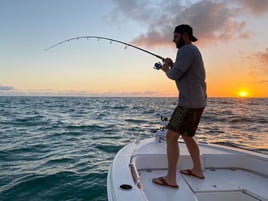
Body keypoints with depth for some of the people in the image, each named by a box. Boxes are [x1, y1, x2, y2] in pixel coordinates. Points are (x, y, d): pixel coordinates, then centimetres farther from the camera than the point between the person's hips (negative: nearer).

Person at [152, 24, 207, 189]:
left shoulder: (186, 50, -11)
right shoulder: (194, 51, 21)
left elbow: (174, 75, -17)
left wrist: (166, 69, 3)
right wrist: (173, 66, 13)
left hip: (189, 103, -10)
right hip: (198, 102, 10)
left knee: (171, 137, -8)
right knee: (187, 137, 19)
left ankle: (171, 178, -4)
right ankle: (198, 170, 28)